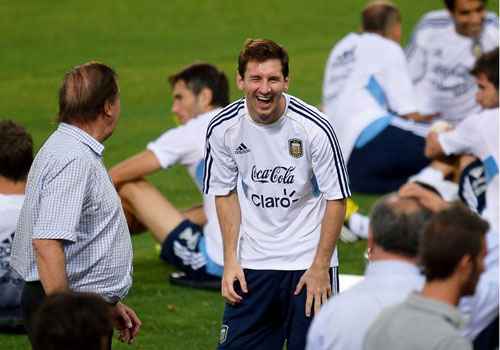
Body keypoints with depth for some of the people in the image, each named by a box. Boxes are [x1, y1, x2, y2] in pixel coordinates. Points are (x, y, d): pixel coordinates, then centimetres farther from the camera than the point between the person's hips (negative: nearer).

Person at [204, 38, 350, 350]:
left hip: (308, 261, -2)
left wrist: (320, 267, -9)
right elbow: (225, 193, 8)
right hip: (251, 264, 2)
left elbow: (336, 198, -7)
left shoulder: (315, 128, -15)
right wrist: (230, 260, 3)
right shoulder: (223, 128, -6)